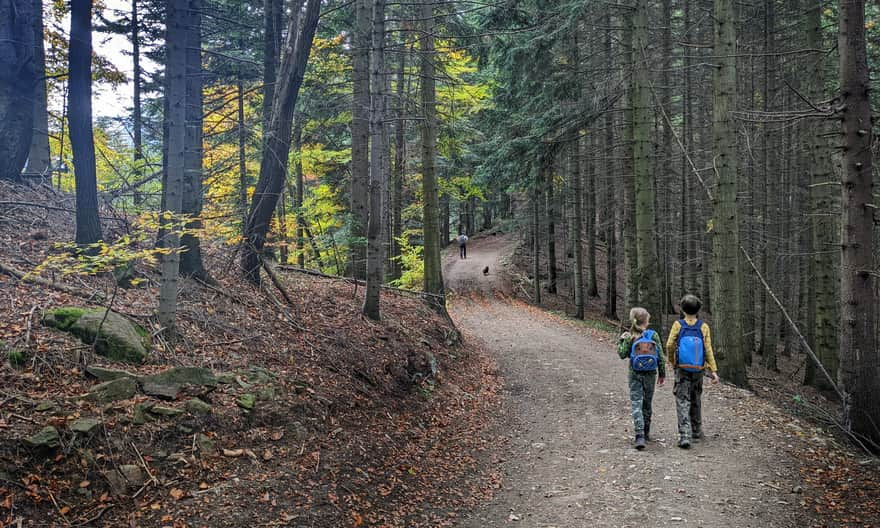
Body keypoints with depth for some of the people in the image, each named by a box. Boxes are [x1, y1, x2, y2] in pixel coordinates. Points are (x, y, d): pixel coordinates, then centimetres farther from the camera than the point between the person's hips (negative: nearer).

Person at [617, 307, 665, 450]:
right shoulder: (653, 335, -5)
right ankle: (646, 433, 31)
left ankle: (640, 436, -17)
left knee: (636, 405, -3)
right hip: (650, 374, 2)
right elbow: (660, 356, -2)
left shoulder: (630, 337, -8)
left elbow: (622, 354, -5)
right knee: (647, 404, 17)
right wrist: (662, 374, 8)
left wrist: (621, 340, 8)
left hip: (635, 375, -2)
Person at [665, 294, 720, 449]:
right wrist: (714, 371, -7)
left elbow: (670, 345, -10)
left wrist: (672, 362, 8)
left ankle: (684, 436, -14)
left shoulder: (678, 325, -7)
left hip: (682, 369, -2)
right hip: (698, 370, 2)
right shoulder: (703, 327, -4)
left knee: (683, 402, -2)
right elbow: (708, 350, -8)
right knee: (695, 400, 21)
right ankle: (696, 431, 34)